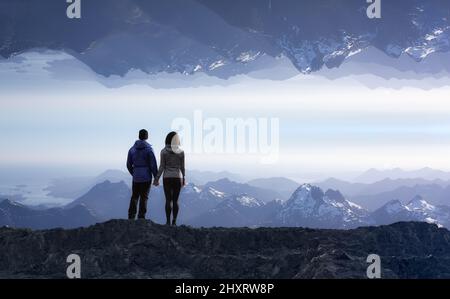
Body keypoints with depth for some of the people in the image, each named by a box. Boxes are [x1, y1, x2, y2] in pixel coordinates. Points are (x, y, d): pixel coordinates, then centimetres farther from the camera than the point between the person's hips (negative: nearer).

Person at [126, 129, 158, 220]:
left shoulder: (132, 149, 5)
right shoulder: (148, 149, -9)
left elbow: (128, 164, 10)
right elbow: (153, 165, -11)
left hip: (136, 178, 4)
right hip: (146, 177, -4)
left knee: (134, 197, 13)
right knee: (144, 197, 1)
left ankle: (131, 216, 10)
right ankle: (141, 217, 1)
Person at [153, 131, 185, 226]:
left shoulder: (164, 151, -5)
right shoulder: (181, 152, -2)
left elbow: (161, 167, -7)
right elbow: (182, 167, 1)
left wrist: (157, 179, 0)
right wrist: (183, 179, 12)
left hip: (167, 178, -1)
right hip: (177, 177, 1)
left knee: (168, 200, 3)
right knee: (175, 200, 6)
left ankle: (168, 221, 0)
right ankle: (174, 222, 3)